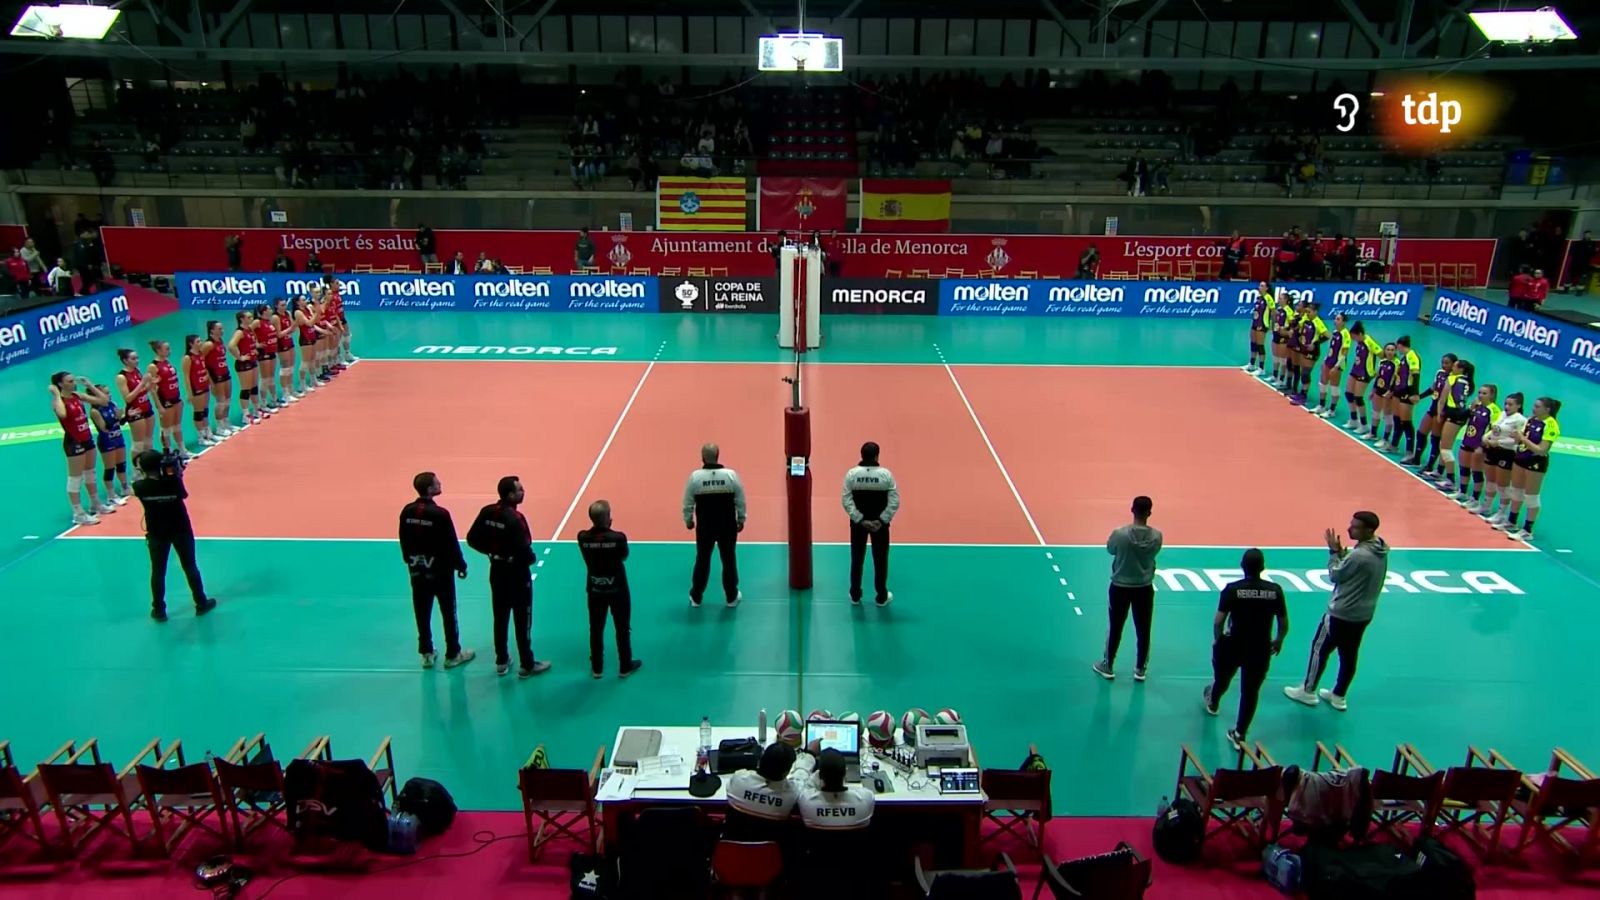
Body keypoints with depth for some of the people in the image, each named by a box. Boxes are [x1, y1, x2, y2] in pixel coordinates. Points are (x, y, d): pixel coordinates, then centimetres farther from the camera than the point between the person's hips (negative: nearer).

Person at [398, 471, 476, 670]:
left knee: (422, 613, 13)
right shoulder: (440, 514, -21)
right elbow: (451, 543, -15)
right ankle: (453, 654, 16)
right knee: (448, 612, 8)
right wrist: (460, 565, -2)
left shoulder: (407, 512, -4)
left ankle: (427, 654, 21)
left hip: (417, 570, 5)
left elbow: (403, 541, 5)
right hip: (440, 570, -5)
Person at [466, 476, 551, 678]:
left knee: (500, 618, 18)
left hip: (497, 571, 7)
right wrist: (531, 558, -7)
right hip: (517, 574, -7)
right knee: (522, 620, 5)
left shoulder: (487, 512, -4)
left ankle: (501, 661, 30)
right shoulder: (515, 518, -25)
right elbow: (524, 551, -28)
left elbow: (472, 539, 2)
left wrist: (491, 552, 10)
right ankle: (527, 665, 15)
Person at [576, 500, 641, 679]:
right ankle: (625, 666, 28)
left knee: (596, 629, 18)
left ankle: (597, 668, 30)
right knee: (622, 628, 15)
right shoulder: (618, 537, -24)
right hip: (617, 589, -2)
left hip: (595, 589, 3)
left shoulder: (583, 537, -16)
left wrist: (602, 529, -3)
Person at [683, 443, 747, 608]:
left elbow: (688, 502, -4)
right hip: (728, 526, 0)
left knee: (702, 560, 15)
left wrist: (688, 520, 13)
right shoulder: (731, 475, -11)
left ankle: (696, 597, 26)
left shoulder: (695, 476, -13)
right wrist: (741, 520, 12)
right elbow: (740, 501, -3)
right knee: (729, 560, 14)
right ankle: (732, 597, 24)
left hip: (704, 526, 0)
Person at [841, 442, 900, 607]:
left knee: (857, 559, 16)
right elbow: (895, 501, -13)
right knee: (880, 560, 14)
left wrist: (860, 520, -11)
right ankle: (882, 597, 24)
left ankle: (855, 595, 28)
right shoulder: (886, 474, -12)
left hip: (858, 522, 1)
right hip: (880, 522, -1)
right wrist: (882, 520, -11)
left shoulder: (851, 474, -11)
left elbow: (847, 501, -13)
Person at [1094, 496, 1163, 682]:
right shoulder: (1156, 536, -14)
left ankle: (1108, 666, 26)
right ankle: (1140, 669, 26)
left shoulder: (1120, 534, -21)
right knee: (1143, 630, 14)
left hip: (1120, 587, -1)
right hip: (1145, 588, 1)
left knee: (1115, 628, 13)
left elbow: (1110, 550, -1)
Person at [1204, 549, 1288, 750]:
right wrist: (1278, 640, 18)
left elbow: (1218, 622, -16)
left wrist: (1217, 639, 4)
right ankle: (1239, 734, 21)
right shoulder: (1275, 591, -11)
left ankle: (1212, 703, 59)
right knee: (1251, 692, 15)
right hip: (1260, 649, 0)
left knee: (1222, 678, 29)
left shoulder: (1232, 589, -17)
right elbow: (1284, 624, -2)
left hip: (1232, 645, 0)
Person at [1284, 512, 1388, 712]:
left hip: (1341, 614, -8)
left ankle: (1308, 691, 22)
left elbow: (1335, 576, -16)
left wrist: (1334, 552, -6)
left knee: (1320, 649, 9)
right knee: (1349, 656, 17)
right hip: (1364, 614, 8)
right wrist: (1343, 553, -3)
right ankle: (1339, 696, 29)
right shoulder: (1380, 552, 0)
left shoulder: (1359, 555, -29)